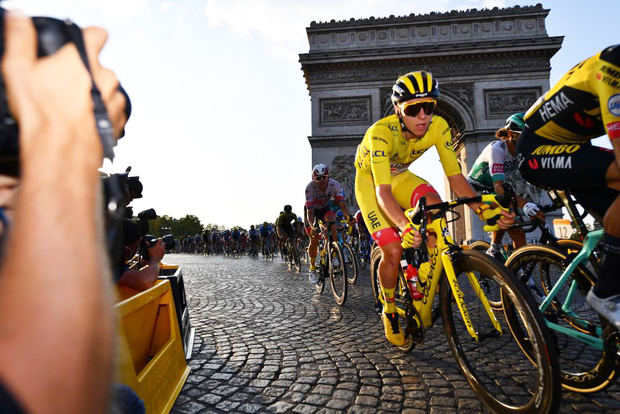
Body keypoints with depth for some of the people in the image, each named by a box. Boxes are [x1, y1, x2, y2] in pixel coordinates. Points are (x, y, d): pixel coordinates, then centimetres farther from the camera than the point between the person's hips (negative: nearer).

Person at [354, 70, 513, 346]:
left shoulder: (438, 127, -20)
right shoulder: (380, 132, -34)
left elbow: (455, 176, -19)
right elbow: (382, 191, -42)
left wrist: (482, 208, -35)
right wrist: (404, 226, -58)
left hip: (400, 176, 4)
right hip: (370, 182, -4)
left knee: (434, 205, -30)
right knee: (393, 250, -16)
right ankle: (389, 312, 11)